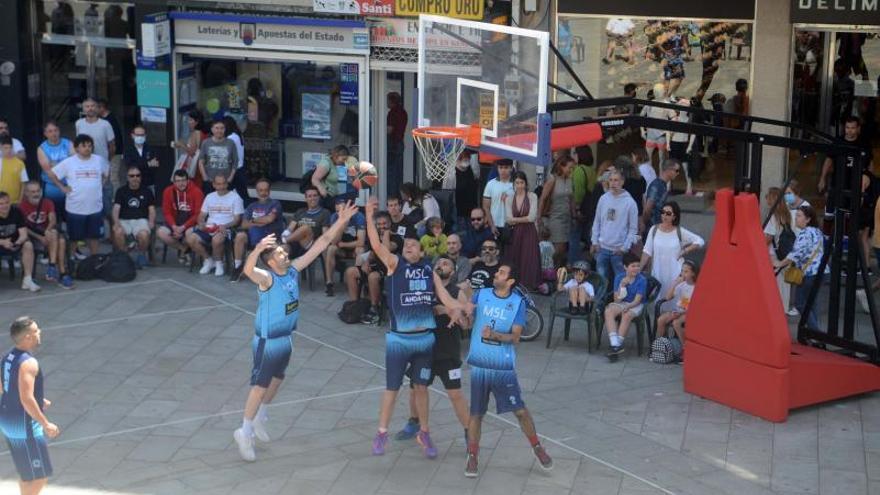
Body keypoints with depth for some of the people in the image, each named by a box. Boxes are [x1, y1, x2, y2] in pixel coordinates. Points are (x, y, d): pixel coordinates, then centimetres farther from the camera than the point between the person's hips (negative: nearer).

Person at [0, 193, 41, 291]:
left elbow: (24, 234, -14)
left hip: (14, 244, 2)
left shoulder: (16, 212, -9)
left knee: (28, 245, -26)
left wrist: (17, 243, -36)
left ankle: (27, 280, -22)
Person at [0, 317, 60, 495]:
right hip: (24, 425, -10)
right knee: (40, 476, 0)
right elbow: (26, 400, -27)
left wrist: (38, 400, 22)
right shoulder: (28, 363, -23)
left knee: (26, 471, 22)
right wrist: (46, 424, -21)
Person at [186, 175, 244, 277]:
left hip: (225, 228, -5)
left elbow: (237, 219, -2)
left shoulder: (235, 197, 4)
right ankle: (208, 260, 2)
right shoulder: (209, 197, 19)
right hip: (209, 227, 5)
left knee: (216, 239, -39)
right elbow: (202, 215, 20)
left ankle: (218, 262, -8)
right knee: (191, 238, -22)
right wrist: (201, 223, -4)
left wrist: (225, 226, -20)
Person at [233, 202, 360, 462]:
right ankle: (245, 432, 12)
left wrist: (341, 222, -9)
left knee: (276, 380, 23)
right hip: (268, 341, -8)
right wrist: (258, 248, -68)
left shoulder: (293, 269, -5)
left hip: (286, 338, 8)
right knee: (260, 386, 0)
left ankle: (260, 417, 43)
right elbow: (247, 270, -49)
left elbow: (320, 245, -4)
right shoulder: (267, 278, -25)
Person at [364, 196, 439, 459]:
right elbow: (376, 245, -21)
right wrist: (369, 216, -29)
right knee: (392, 387, 5)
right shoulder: (395, 263, -6)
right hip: (399, 339, -3)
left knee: (421, 387, 12)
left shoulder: (429, 270, 5)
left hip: (425, 338, 3)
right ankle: (381, 434, 19)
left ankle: (424, 433, 25)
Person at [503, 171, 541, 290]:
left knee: (529, 260, -4)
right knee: (513, 261, 2)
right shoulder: (509, 198, 6)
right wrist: (525, 219, -9)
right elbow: (508, 219, -4)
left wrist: (516, 220, -5)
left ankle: (529, 284, 3)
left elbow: (532, 217, -11)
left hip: (529, 232, -3)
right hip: (514, 233, 3)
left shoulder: (532, 196, -2)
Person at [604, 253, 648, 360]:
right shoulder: (619, 277, -1)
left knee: (627, 315, -35)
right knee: (608, 311, -28)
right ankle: (615, 344, -38)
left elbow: (637, 300, -13)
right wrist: (622, 286, -17)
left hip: (636, 305, -3)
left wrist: (628, 307, -31)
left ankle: (618, 345, -26)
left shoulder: (641, 280, -9)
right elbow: (616, 300, -3)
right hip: (621, 304, 3)